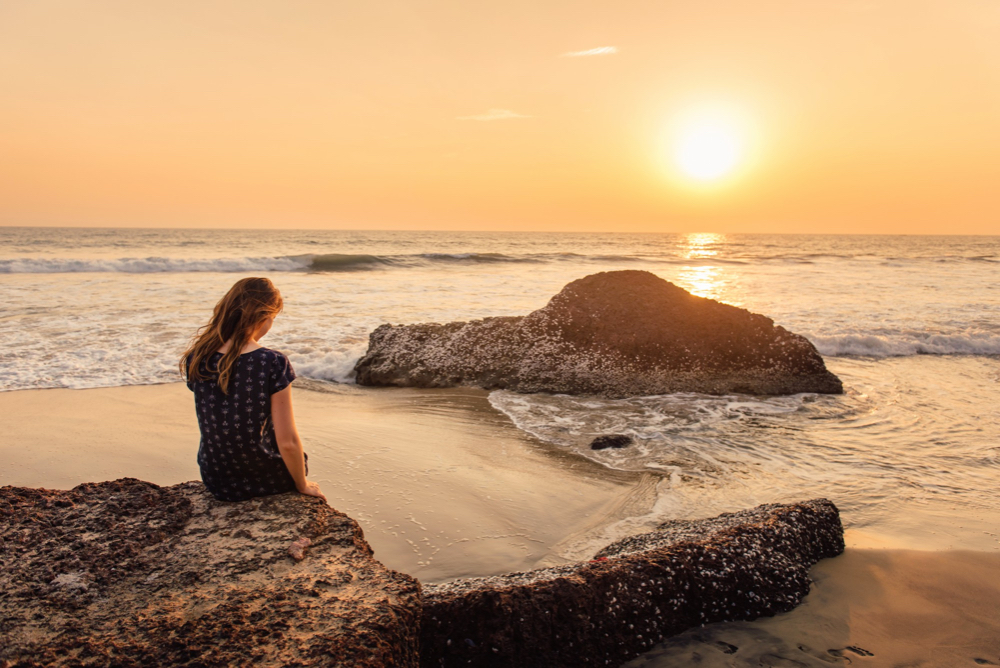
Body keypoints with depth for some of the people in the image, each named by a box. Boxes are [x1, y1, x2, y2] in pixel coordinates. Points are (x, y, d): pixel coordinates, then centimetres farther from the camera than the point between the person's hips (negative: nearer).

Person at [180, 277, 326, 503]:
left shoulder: (196, 359, -9)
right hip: (265, 481, -4)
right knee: (296, 457, 33)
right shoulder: (273, 363, -24)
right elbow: (287, 442, -19)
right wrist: (302, 486, -6)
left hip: (216, 483, 4)